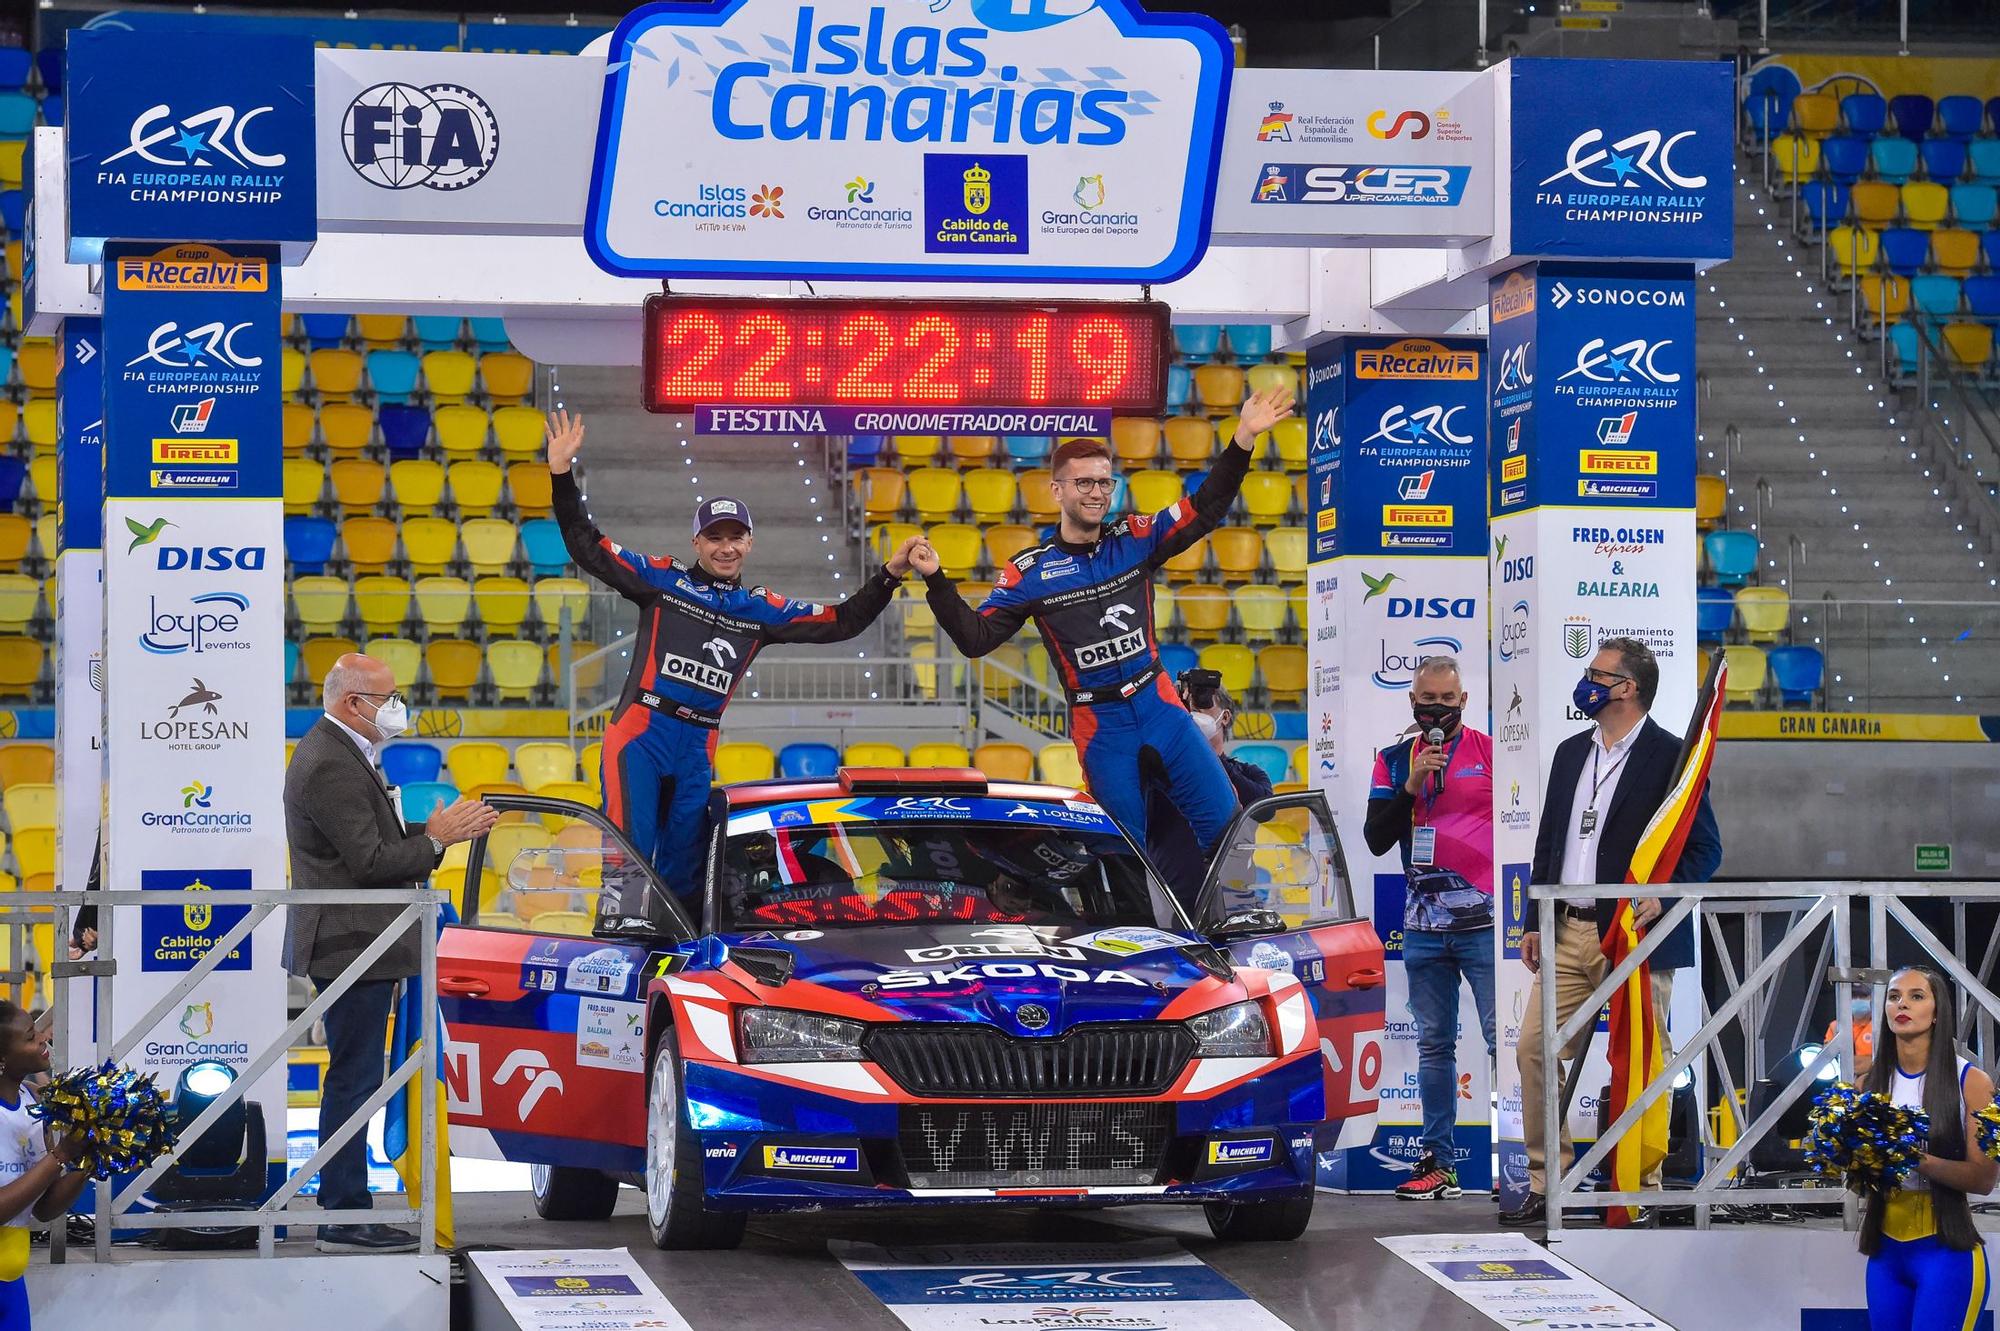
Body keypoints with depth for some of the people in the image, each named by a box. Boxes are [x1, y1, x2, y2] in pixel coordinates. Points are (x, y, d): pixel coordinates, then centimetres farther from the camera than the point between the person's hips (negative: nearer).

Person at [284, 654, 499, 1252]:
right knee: (353, 1079, -7)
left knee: (353, 1080, 14)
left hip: (354, 949, 11)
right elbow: (371, 862, -22)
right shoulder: (332, 765, -19)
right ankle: (344, 1219, -4)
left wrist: (435, 831, 6)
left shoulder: (336, 753, 16)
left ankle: (347, 1211, 19)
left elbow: (377, 846, 17)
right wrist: (435, 839, -11)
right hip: (351, 946, -11)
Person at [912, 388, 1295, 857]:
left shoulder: (1135, 539, 4)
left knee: (1225, 826, 0)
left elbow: (1205, 509, 0)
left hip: (1160, 707, 2)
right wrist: (936, 582, -15)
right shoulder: (1030, 571, -1)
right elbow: (975, 638, -2)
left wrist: (1243, 439, -12)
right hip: (1100, 729, -2)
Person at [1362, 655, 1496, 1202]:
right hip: (1422, 926, 4)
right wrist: (1411, 786, -8)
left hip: (1485, 923, -4)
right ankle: (1438, 1162, 12)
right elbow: (1376, 839, 5)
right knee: (1434, 1045, 8)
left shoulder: (1490, 752, 2)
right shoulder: (1394, 761, 11)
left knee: (1504, 1041, -8)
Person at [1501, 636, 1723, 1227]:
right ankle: (1545, 1185, 7)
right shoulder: (1571, 752, 16)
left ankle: (1643, 1190, 8)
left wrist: (1663, 893, -23)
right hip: (1569, 933, 7)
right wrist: (1533, 923, 15)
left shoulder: (1671, 757, -6)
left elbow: (1705, 848, -7)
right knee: (1536, 1050, 0)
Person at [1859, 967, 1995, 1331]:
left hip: (1946, 1250, -5)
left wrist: (1918, 1161, -24)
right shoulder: (1871, 1085, 9)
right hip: (1885, 1249, 5)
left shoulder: (1970, 1082, -5)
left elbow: (1984, 1178, -10)